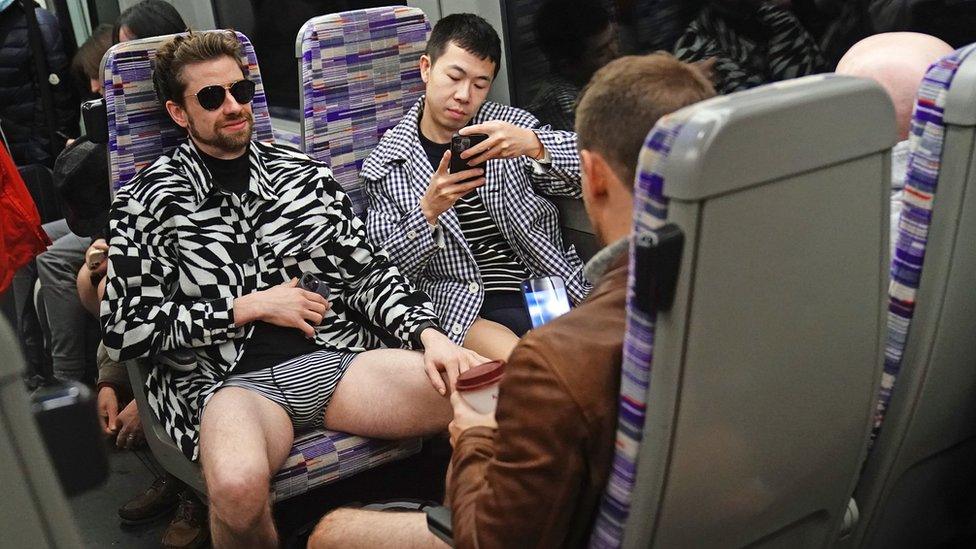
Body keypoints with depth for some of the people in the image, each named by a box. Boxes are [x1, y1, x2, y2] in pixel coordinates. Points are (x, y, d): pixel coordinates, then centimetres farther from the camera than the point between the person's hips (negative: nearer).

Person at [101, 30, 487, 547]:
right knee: (238, 487, -39)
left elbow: (366, 271, 12)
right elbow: (124, 331, 0)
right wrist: (252, 306, -6)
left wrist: (428, 333, -7)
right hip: (228, 380, -2)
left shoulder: (303, 172, 14)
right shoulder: (147, 203, 4)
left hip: (335, 355, 3)